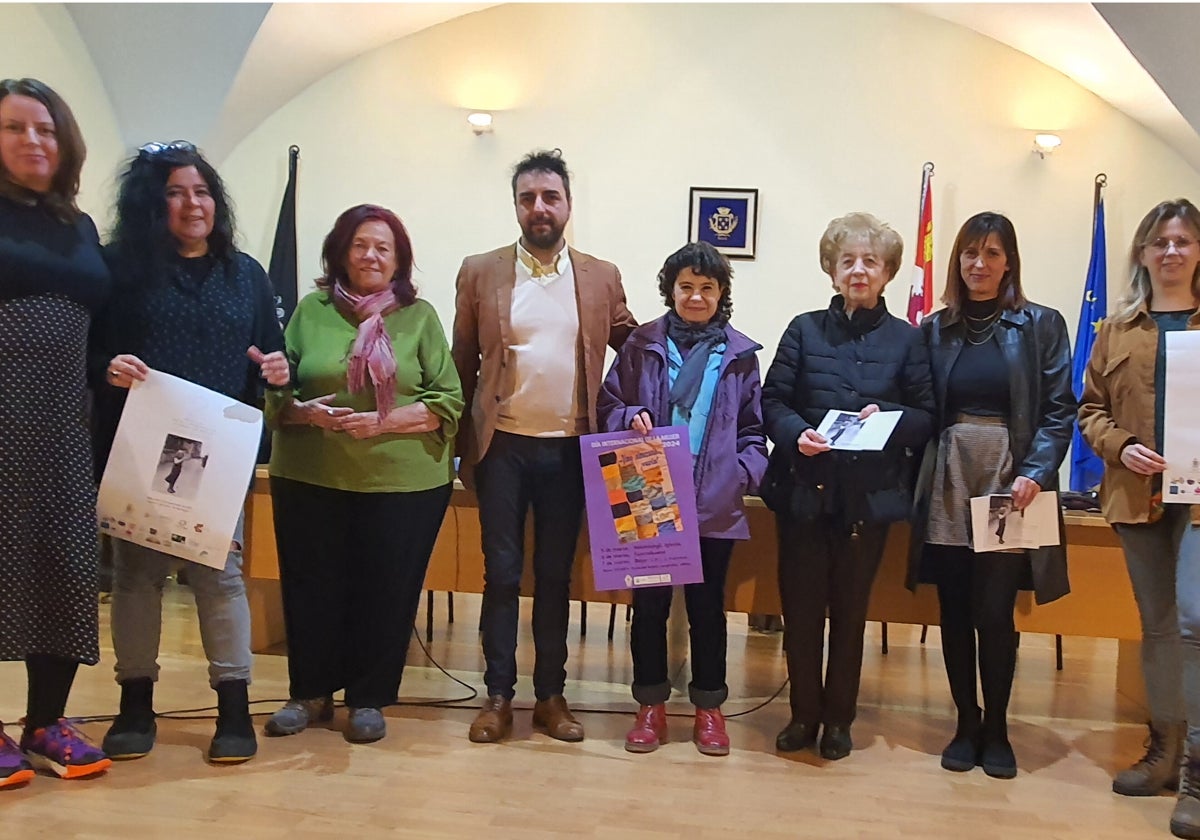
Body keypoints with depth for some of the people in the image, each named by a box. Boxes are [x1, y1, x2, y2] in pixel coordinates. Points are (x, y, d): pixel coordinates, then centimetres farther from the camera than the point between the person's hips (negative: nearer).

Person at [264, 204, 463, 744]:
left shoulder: (420, 316, 3)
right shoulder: (311, 310, 6)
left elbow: (448, 401, -2)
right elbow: (275, 392, 8)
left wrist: (383, 422, -15)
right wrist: (304, 411, -13)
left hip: (402, 482, -1)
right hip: (311, 478, 2)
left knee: (386, 592, 5)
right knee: (311, 588, 9)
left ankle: (368, 699, 23)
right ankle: (310, 693, 28)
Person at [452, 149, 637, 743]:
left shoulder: (602, 277, 5)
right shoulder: (480, 272, 3)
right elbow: (462, 363, 5)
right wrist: (462, 440, 2)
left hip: (568, 448, 1)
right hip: (502, 445, -1)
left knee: (556, 575, 9)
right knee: (501, 573, 5)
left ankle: (551, 694, 21)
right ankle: (498, 695, 17)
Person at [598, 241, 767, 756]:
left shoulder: (740, 355, 5)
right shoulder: (641, 345, 4)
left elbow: (753, 429, 8)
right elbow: (607, 407, 6)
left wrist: (744, 475, -7)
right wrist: (630, 420, -15)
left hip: (715, 505, 0)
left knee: (708, 605, 11)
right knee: (649, 603, 8)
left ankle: (709, 707, 26)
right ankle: (651, 705, 23)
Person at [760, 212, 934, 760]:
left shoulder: (906, 339, 4)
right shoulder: (805, 330, 5)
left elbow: (926, 416, 3)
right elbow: (772, 400, 1)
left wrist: (887, 419, -16)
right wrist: (796, 433, -18)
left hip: (870, 494, 0)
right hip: (804, 489, 1)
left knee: (850, 609, 10)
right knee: (800, 606, 5)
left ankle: (839, 718, 25)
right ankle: (804, 714, 23)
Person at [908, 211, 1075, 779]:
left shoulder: (1040, 325, 3)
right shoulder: (935, 329, 10)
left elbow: (1059, 410, -2)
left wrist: (1035, 473, -14)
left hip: (1010, 483, -2)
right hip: (947, 484, 3)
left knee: (995, 613, -2)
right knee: (955, 611, 6)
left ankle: (995, 729, 17)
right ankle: (966, 723, 22)